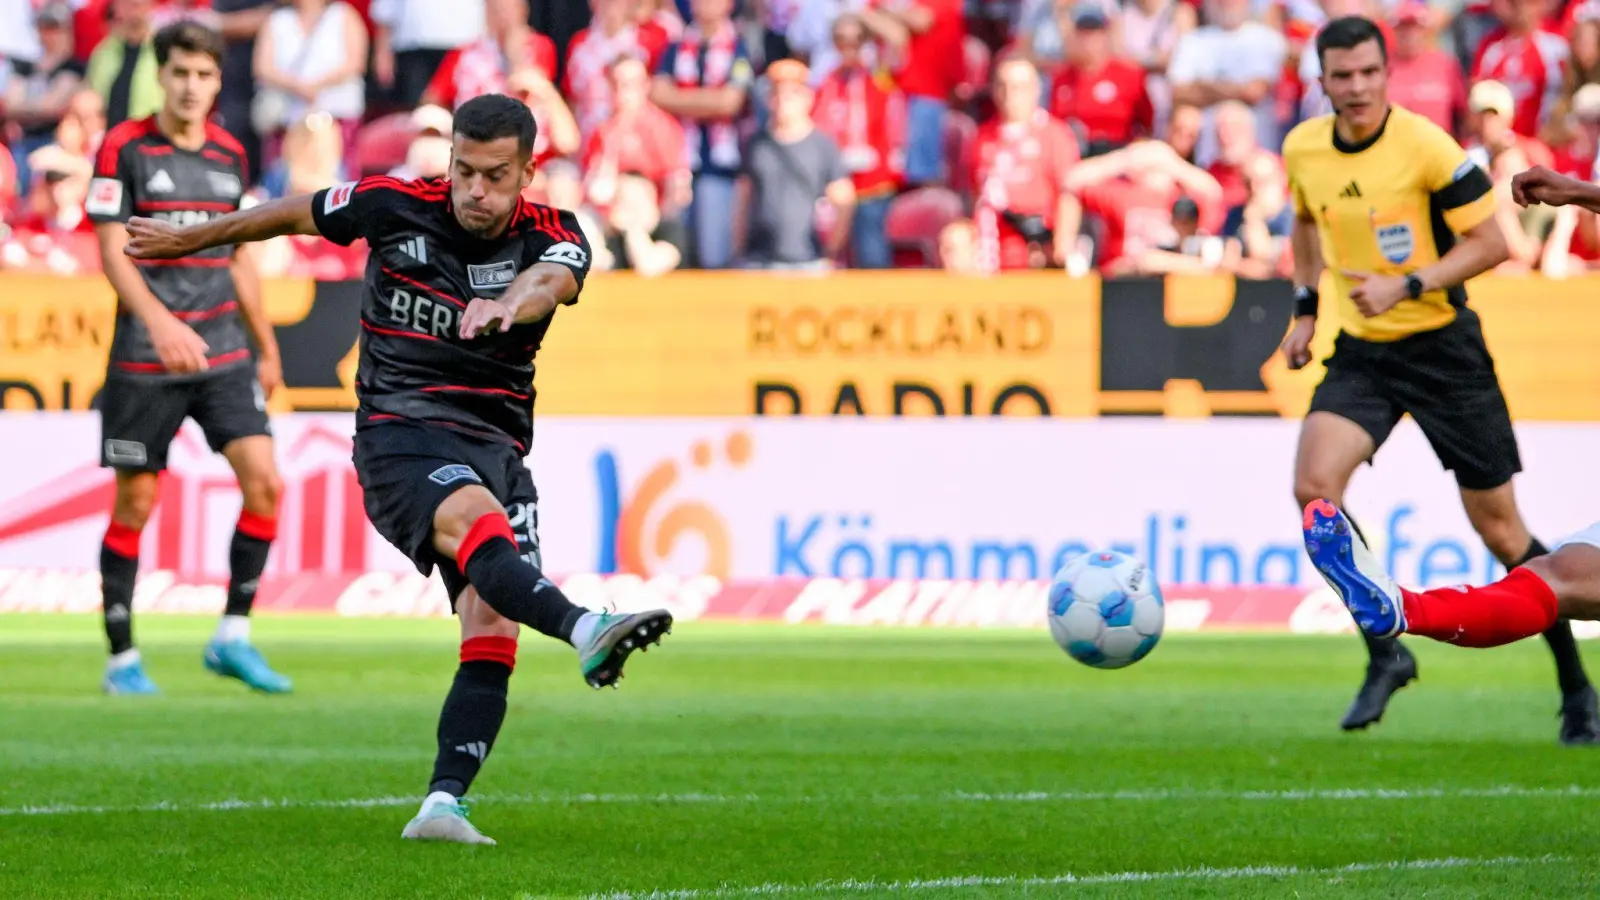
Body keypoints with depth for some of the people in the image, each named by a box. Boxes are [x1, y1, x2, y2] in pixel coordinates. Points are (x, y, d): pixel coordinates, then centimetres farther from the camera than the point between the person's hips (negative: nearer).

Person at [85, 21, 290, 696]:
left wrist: (266, 349, 20)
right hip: (145, 360, -4)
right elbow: (112, 253, -10)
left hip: (224, 353, 4)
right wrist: (159, 322, -25)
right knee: (135, 505, 1)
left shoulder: (230, 154, 10)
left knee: (264, 482, -10)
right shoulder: (124, 148, -5)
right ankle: (122, 659, 10)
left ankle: (233, 636, 0)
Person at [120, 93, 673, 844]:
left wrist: (510, 303, -54)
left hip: (496, 446, 3)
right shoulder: (394, 207, -2)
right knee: (477, 520, -34)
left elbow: (550, 279, -29)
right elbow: (295, 214, 16)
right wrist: (185, 241, 29)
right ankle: (584, 632, -60)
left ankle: (444, 803, -13)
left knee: (492, 626, -14)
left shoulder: (552, 237, -3)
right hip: (399, 437, -3)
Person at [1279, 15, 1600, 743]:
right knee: (1314, 484, -20)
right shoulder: (1302, 149, -1)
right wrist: (1306, 307, 11)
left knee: (1498, 526, 1)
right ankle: (1384, 653, -6)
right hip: (1361, 351, 4)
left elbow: (1490, 244, -13)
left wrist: (1406, 286, -22)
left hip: (1442, 347, -4)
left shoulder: (1425, 146, -16)